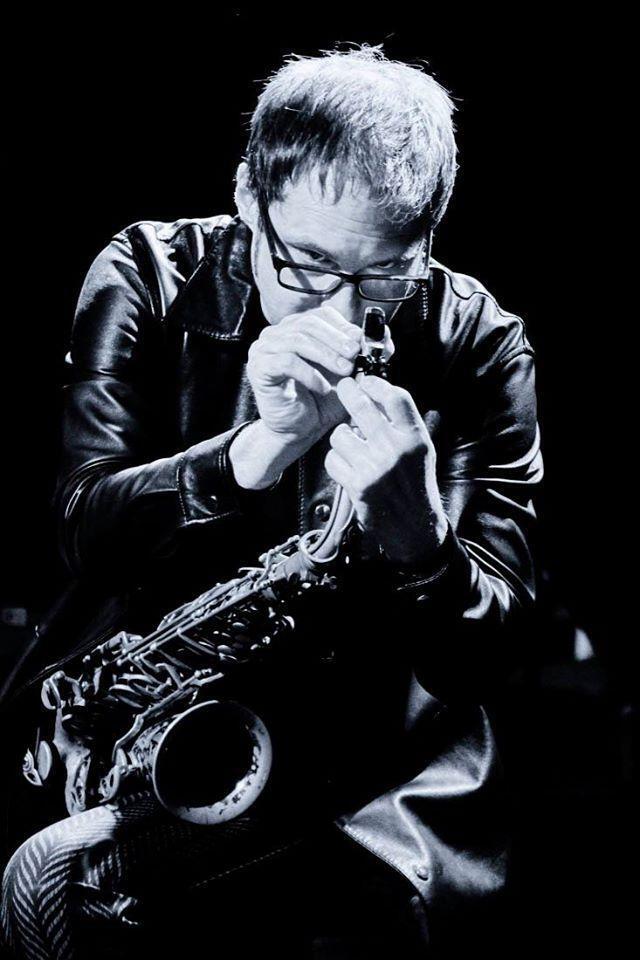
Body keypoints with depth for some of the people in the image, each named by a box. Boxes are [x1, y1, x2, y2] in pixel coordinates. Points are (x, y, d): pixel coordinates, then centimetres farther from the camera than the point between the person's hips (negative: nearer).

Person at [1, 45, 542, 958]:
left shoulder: (478, 345, -5)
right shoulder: (149, 276, -3)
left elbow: (486, 651, -9)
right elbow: (86, 528, -12)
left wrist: (413, 537, -32)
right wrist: (255, 451, -31)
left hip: (380, 749, -2)